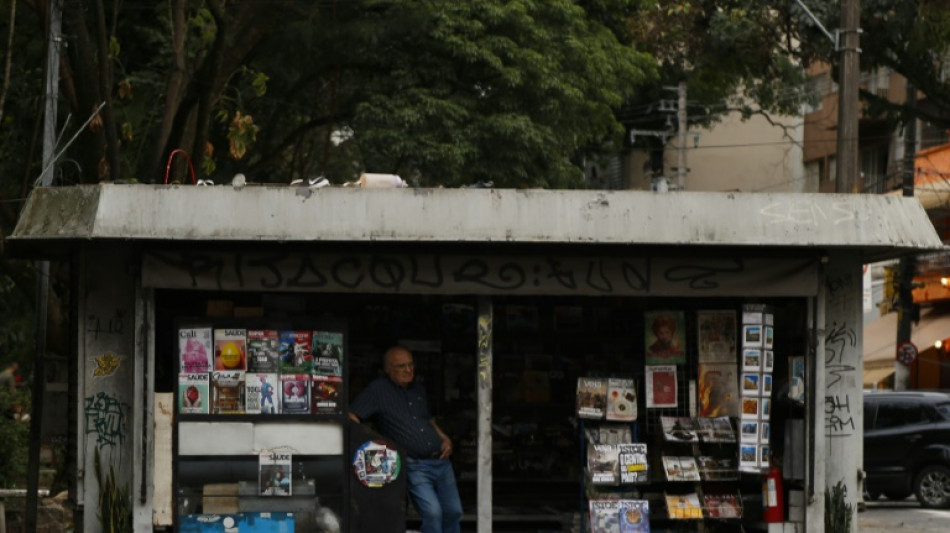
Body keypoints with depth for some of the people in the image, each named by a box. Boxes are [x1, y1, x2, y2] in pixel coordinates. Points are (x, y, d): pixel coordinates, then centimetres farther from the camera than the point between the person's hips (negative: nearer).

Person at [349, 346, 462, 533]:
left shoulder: (418, 389, 17)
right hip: (414, 466, -7)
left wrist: (445, 439, 12)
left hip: (440, 460, 7)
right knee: (432, 512, -20)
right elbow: (352, 418, -9)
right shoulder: (378, 389, -3)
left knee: (453, 512, 8)